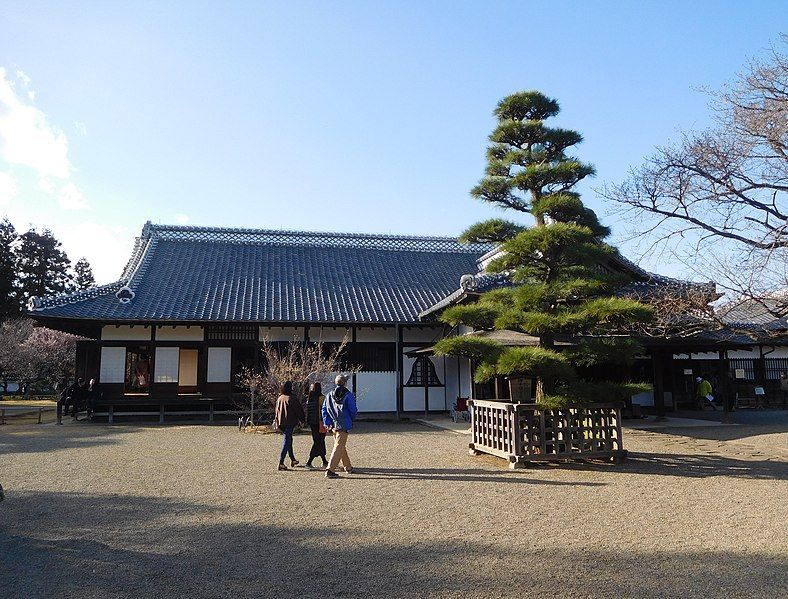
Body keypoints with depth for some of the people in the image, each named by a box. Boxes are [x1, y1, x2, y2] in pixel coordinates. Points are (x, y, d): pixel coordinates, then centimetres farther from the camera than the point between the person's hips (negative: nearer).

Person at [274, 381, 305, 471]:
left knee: (288, 440, 20)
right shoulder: (292, 398, -14)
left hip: (282, 423, 8)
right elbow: (298, 410, -10)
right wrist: (301, 420, 1)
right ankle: (281, 462, -11)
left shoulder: (279, 398, 8)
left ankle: (293, 459, 30)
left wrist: (278, 422, 23)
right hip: (290, 423, -8)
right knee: (287, 441, -6)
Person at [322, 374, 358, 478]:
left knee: (341, 446, 20)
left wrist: (327, 423, 2)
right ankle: (330, 470, -15)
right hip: (343, 425, -6)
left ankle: (348, 467, 33)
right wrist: (351, 419, 14)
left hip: (333, 425, 6)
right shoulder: (348, 395, -7)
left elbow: (324, 410, 4)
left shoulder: (329, 395, 8)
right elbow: (353, 410, -6)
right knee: (339, 447, -6)